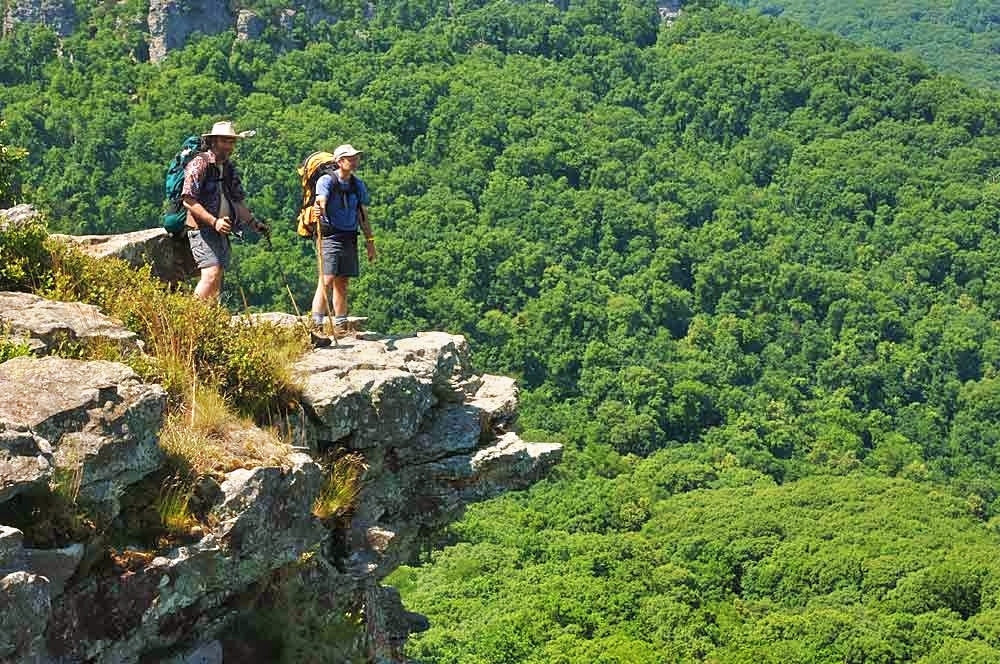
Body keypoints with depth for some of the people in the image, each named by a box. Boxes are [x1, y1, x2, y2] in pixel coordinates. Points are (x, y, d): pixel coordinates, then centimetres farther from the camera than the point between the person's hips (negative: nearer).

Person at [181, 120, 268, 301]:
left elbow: (238, 201, 22)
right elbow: (188, 201, -16)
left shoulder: (229, 168, 16)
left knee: (217, 280, 5)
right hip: (202, 229, -8)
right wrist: (214, 222, -22)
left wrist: (254, 223, 9)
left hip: (222, 231, 8)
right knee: (211, 275, -20)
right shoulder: (200, 164, -9)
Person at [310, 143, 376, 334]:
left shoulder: (358, 185, 11)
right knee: (326, 280, -15)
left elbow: (363, 215, 17)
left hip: (350, 238, 6)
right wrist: (318, 211, -47)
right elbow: (321, 201, -24)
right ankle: (316, 325, -18)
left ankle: (340, 326, 16)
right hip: (330, 236, -6)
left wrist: (370, 241, 15)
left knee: (342, 283, 10)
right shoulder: (326, 180, -6)